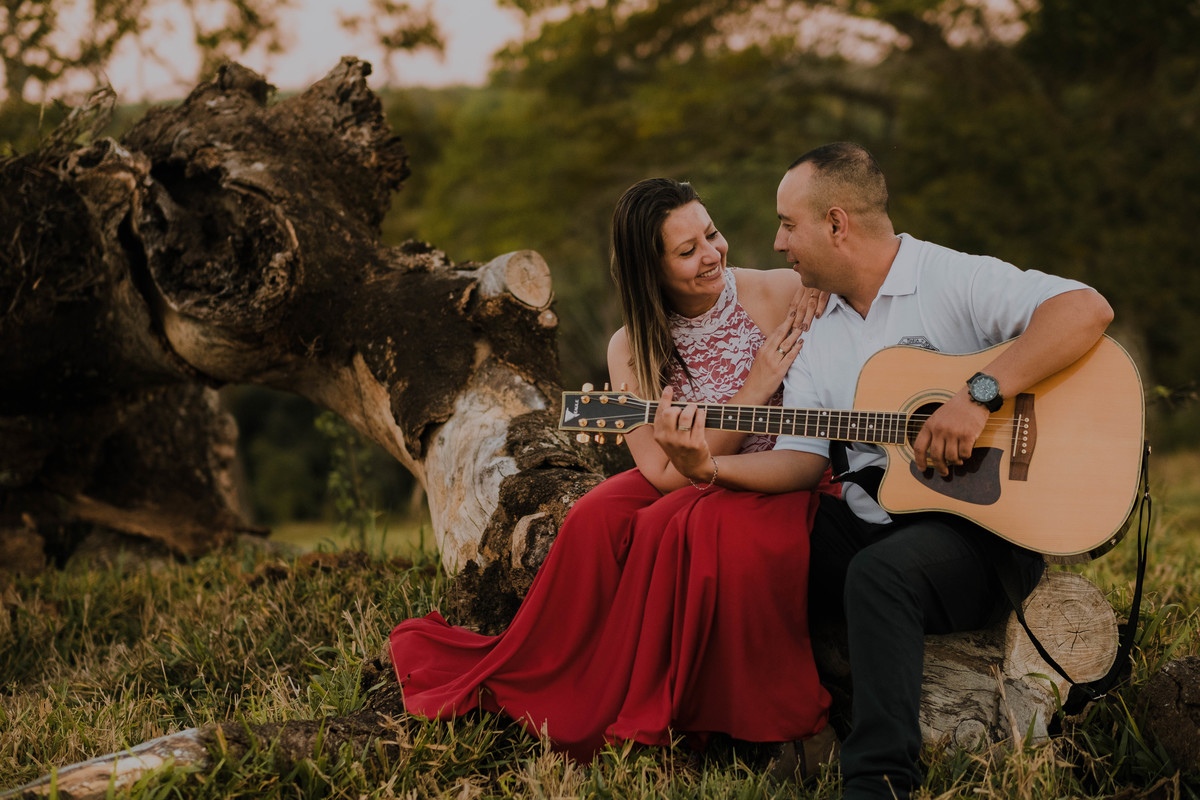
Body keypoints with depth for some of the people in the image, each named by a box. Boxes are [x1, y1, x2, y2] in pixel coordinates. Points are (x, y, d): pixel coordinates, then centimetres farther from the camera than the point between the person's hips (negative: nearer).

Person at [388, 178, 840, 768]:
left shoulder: (785, 296, -10)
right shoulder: (633, 350, -3)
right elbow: (667, 472, -14)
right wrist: (756, 387, -19)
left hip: (790, 485, -4)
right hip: (694, 484, 4)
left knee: (670, 526, -32)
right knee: (601, 519, -24)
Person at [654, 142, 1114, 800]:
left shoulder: (955, 280, -8)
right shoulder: (819, 338, 14)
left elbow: (1088, 310, -22)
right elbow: (802, 460, 8)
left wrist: (980, 394, -29)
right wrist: (709, 468, -10)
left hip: (980, 524, -7)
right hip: (864, 521, 7)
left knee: (880, 572, -36)